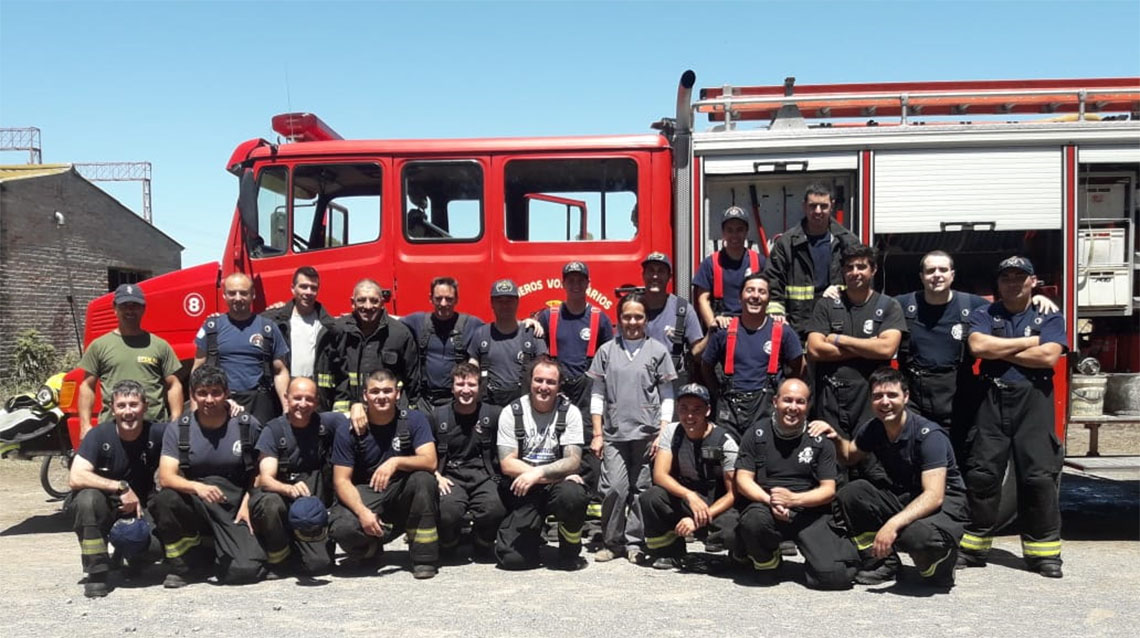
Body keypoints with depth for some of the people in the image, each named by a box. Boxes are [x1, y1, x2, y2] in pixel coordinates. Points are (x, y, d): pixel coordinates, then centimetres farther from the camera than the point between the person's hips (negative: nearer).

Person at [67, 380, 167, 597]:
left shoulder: (156, 433, -11)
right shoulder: (99, 436, -15)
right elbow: (75, 478, -26)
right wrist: (121, 487, -32)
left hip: (139, 510, 2)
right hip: (105, 509, -2)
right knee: (87, 498, -34)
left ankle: (131, 550, 13)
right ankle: (97, 573, -20)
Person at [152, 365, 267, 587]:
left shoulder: (248, 426, 0)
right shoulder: (177, 429, 0)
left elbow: (259, 472, 8)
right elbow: (166, 477, -11)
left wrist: (248, 503, -8)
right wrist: (197, 487, -30)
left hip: (235, 510, -1)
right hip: (194, 506, 1)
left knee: (246, 570, -23)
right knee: (166, 500, -33)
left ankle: (221, 552, 16)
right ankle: (184, 564, -6)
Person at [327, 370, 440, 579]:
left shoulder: (413, 420, -6)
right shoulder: (348, 432, -6)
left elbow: (430, 462, -17)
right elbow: (341, 481, -8)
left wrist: (396, 462, -36)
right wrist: (362, 511, -26)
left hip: (402, 492, 1)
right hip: (365, 495, 0)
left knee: (423, 479, -32)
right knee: (342, 528, -32)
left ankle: (424, 559, -19)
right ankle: (370, 548, 5)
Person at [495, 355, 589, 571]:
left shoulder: (569, 412, -2)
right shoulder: (511, 413, -2)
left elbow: (573, 461, -10)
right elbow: (507, 464, -8)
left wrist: (539, 473, -26)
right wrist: (556, 473, -15)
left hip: (555, 485, 0)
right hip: (523, 491, 0)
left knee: (573, 495, -36)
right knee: (512, 558, -17)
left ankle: (570, 552, -6)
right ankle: (533, 534, 21)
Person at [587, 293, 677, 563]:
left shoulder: (658, 351, 6)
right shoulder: (607, 351, 10)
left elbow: (667, 397, 7)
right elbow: (598, 395, 11)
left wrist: (662, 434, -1)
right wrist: (597, 435, 5)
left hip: (647, 432, 0)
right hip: (613, 433, 1)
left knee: (641, 489, 1)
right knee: (614, 488, -9)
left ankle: (635, 543, 14)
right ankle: (612, 542, 6)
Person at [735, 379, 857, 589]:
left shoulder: (820, 440, 6)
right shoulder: (757, 434, 6)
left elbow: (829, 490, 2)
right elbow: (743, 480, 0)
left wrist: (793, 499, -17)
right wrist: (770, 500, -20)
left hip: (809, 512, 0)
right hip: (764, 507, 0)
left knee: (834, 575, -21)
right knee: (754, 520, -37)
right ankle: (765, 560, 0)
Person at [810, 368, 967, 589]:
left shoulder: (929, 435, -21)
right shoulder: (873, 429, -1)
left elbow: (934, 496, -29)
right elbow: (849, 456, 20)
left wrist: (893, 524, -41)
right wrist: (835, 438, -3)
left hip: (944, 505, -6)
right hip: (902, 499, 6)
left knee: (917, 535, -40)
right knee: (850, 493, -18)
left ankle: (939, 562, -2)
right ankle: (882, 562, -1)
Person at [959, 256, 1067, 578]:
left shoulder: (1050, 318, 9)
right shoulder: (984, 316, 11)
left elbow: (1048, 356, -9)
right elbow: (978, 346, -10)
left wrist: (999, 351, -4)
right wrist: (1028, 342, -4)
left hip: (1034, 401, -1)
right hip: (992, 401, 1)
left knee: (1039, 476, -3)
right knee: (982, 473, 0)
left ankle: (1044, 551, 6)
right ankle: (973, 546, 8)